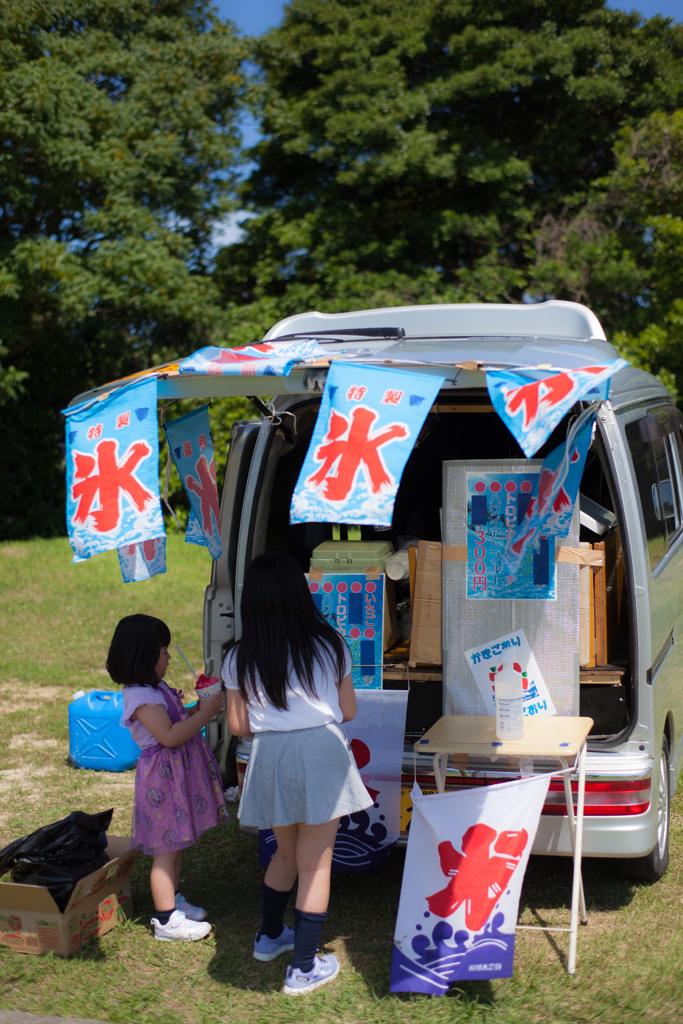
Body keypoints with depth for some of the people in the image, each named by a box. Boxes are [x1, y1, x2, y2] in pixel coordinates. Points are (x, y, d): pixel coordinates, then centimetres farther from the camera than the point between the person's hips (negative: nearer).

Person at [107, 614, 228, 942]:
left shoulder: (155, 689, 12)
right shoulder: (141, 697, -21)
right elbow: (169, 735, -27)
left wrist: (195, 709, 5)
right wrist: (204, 714, -23)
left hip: (180, 774, 10)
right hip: (163, 778, -10)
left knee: (175, 843, 20)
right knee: (166, 848, -4)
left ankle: (172, 900, 34)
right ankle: (166, 920, 3)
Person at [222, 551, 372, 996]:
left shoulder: (240, 659, -2)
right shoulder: (329, 645, -3)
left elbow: (239, 727, 2)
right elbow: (348, 711, 3)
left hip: (270, 759, 2)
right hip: (322, 753, -2)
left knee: (287, 852, 26)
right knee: (315, 865, 8)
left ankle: (269, 937, 41)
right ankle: (304, 968, 15)